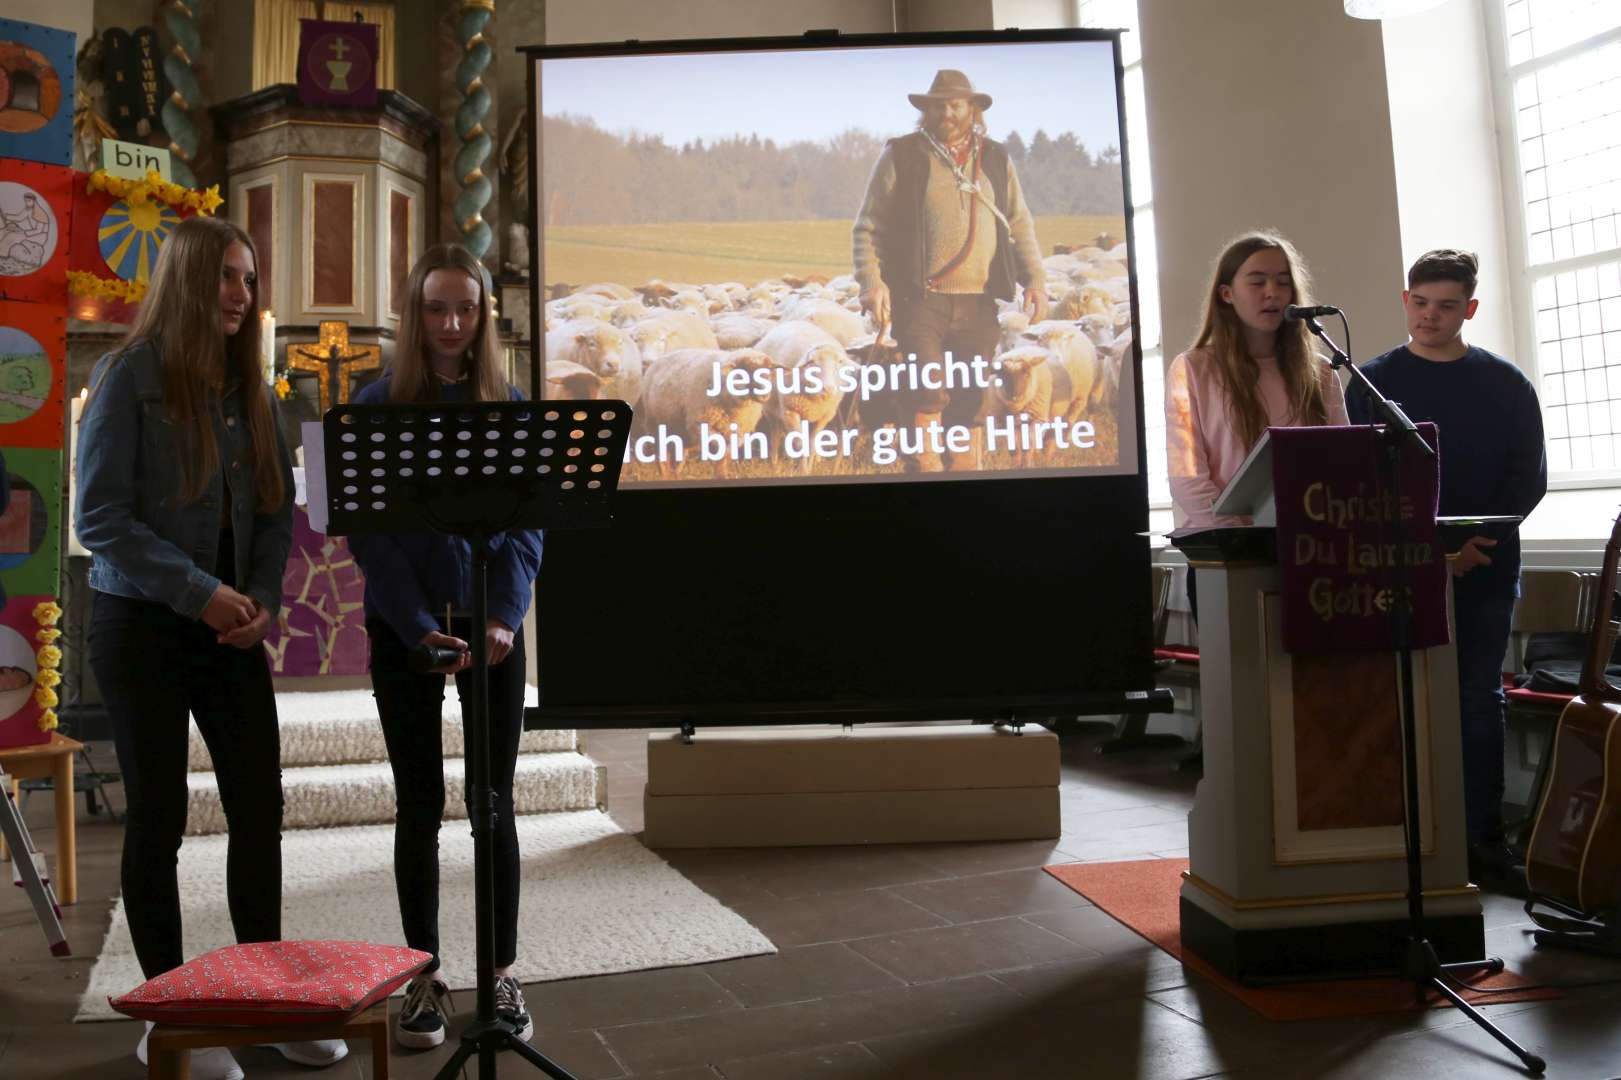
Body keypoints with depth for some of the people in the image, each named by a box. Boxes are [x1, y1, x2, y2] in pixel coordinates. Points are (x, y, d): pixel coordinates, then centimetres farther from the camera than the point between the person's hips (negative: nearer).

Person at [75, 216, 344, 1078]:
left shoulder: (247, 385, 9)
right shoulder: (130, 377, -8)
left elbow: (276, 507, 10)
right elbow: (100, 518, -13)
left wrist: (264, 598, -5)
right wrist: (200, 593, -19)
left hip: (234, 631, 5)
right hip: (144, 627, -5)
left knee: (260, 809, 5)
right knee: (158, 819, 5)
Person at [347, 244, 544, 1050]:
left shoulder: (510, 406, 4)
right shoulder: (377, 405, -1)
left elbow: (527, 524, -1)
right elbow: (368, 532, -6)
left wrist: (503, 617, -15)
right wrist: (420, 627, -17)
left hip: (491, 626, 1)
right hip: (404, 629, -1)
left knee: (494, 802, 6)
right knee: (419, 805, 6)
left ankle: (502, 975, 17)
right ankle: (425, 978, 19)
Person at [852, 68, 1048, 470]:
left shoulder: (996, 158, 15)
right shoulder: (901, 155, 4)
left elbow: (1019, 225, 17)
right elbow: (869, 227, 2)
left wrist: (1035, 279, 4)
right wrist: (870, 281, -13)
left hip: (980, 304, 4)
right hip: (919, 301, -3)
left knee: (970, 401, 6)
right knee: (929, 394, -13)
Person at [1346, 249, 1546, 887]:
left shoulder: (1505, 384, 7)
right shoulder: (1372, 383, 3)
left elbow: (1529, 477, 4)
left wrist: (1475, 538, -12)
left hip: (1485, 569, 1)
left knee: (1479, 700, 6)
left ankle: (1484, 841, 14)